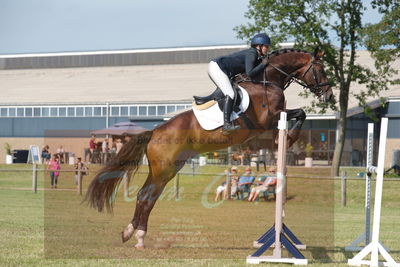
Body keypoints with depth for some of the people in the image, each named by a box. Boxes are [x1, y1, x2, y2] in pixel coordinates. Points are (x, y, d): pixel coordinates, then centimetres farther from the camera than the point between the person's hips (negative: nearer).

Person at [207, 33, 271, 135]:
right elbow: (250, 74, -21)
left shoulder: (258, 57, 17)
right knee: (230, 94, -20)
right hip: (217, 68, -11)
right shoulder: (251, 54, -12)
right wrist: (263, 64, -12)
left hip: (215, 67, 11)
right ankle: (226, 125, -29)